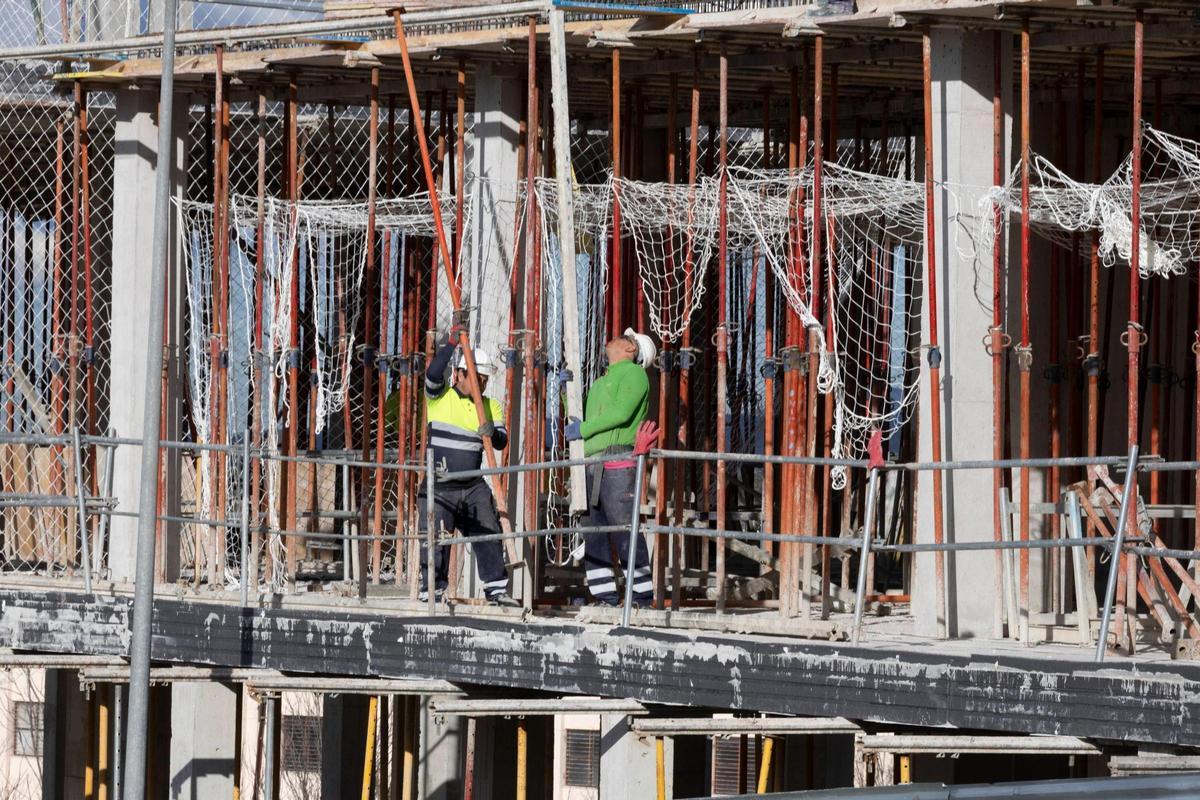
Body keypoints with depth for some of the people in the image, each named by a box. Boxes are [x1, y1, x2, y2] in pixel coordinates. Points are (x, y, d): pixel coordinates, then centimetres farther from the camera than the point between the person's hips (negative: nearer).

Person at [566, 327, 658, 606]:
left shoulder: (634, 374, 1)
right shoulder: (601, 383, 28)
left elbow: (622, 412, -14)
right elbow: (580, 416, 28)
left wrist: (583, 429, -10)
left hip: (617, 465, -9)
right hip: (593, 466, 9)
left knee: (624, 530, -12)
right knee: (593, 532, 3)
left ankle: (642, 596, -12)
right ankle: (605, 596, 4)